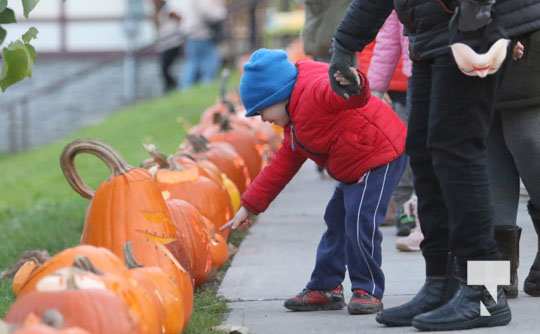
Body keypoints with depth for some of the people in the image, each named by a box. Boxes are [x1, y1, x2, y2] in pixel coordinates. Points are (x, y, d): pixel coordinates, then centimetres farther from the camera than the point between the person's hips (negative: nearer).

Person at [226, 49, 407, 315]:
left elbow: (352, 97, -42)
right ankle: (325, 289, 25)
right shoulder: (295, 124, 15)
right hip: (355, 169, 12)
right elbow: (282, 166, 22)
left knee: (360, 221, -17)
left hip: (380, 155, -12)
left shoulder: (315, 89, -21)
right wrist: (250, 207, 23)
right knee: (337, 221, 16)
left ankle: (367, 290, -7)